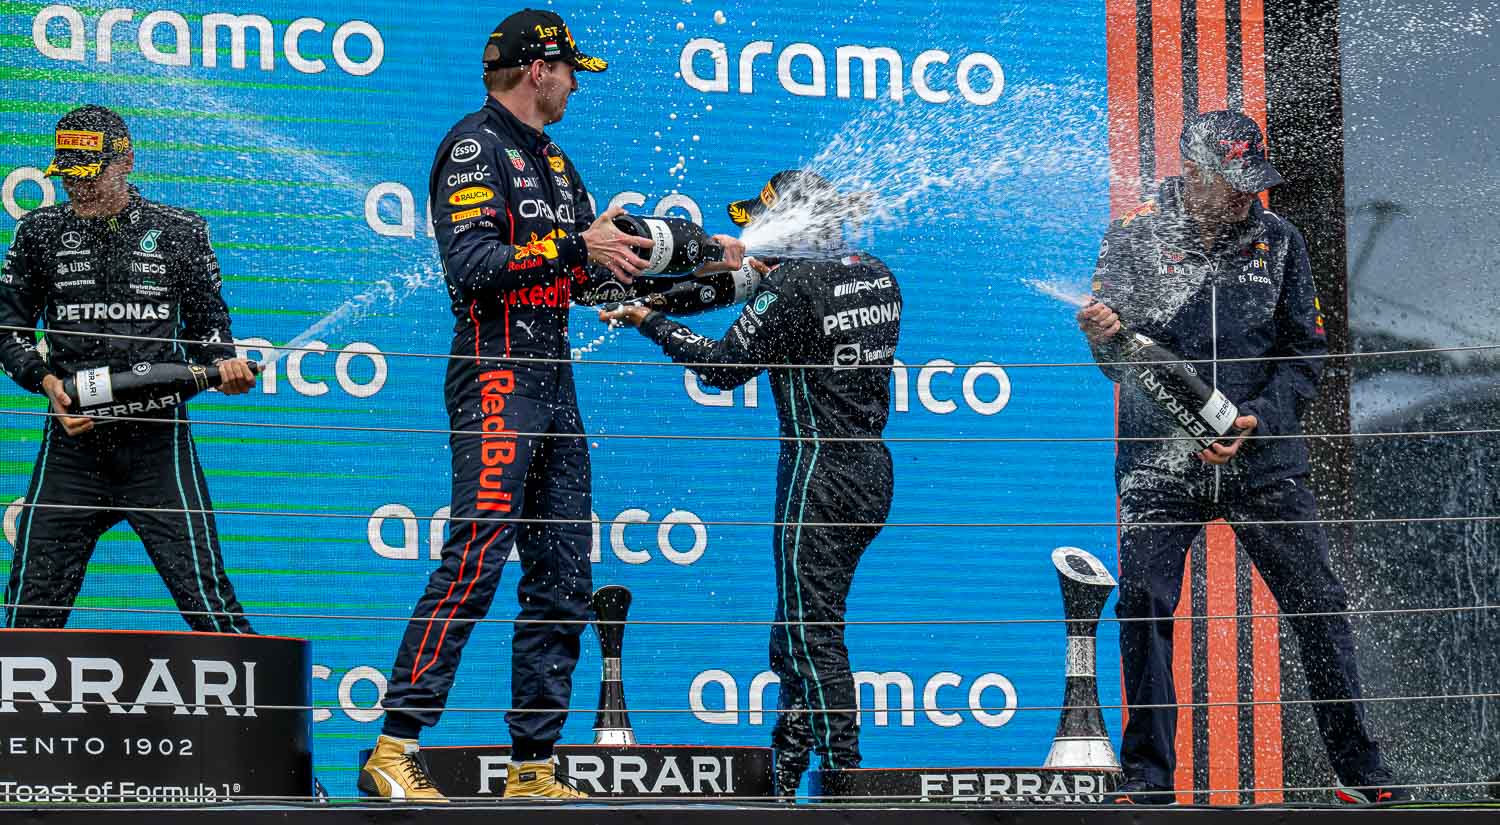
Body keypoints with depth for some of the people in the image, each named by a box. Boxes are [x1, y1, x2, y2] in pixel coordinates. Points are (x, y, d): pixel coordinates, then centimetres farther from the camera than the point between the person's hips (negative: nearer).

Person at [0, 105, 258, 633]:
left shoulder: (179, 232, 5)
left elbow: (208, 322, 13)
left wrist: (224, 363, -7)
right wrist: (47, 381, -6)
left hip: (158, 440, -2)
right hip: (73, 436, 2)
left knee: (205, 595, -6)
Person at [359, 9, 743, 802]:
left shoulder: (553, 162, 22)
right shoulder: (476, 146, -6)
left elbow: (592, 276, 22)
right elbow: (471, 264, -19)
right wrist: (574, 246, -19)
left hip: (553, 385, 9)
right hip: (495, 375, -9)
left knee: (562, 580, 7)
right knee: (475, 559, -18)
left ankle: (532, 766, 10)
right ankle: (395, 747, -20)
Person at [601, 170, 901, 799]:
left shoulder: (792, 287, -15)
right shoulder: (877, 277, 8)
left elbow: (723, 368, -9)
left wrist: (648, 321, 1)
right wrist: (766, 277, 23)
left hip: (819, 473, -9)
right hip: (874, 469, 9)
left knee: (812, 636, -6)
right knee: (797, 636, 15)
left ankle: (843, 778, -10)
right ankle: (784, 782, 20)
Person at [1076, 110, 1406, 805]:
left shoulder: (1278, 240, 5)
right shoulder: (1134, 239, -1)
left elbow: (1305, 350, 6)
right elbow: (1116, 352, -6)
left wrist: (1258, 420, -10)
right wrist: (1104, 332, -31)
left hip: (1263, 459, 1)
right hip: (1159, 460, -1)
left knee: (1317, 603, -1)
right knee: (1143, 608, -8)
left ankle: (1360, 771, 10)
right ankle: (1148, 779, 4)